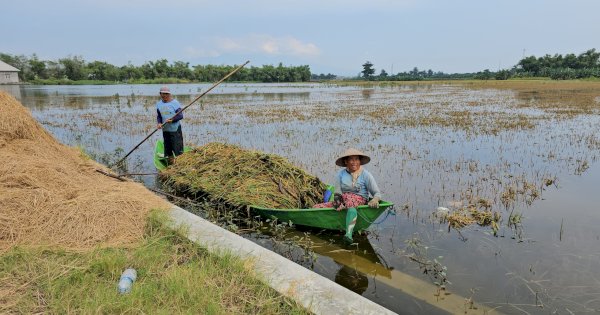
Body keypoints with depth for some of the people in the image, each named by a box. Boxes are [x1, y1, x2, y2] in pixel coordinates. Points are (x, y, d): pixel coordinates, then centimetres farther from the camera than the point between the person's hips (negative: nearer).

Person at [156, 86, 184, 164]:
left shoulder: (174, 103, -9)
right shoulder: (159, 104, 8)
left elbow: (180, 116, -10)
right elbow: (158, 116, 13)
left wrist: (172, 120, -25)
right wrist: (159, 123, -7)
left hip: (175, 129, -6)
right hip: (165, 130, 6)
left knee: (177, 148, -6)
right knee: (167, 148, 14)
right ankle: (170, 163, 26)